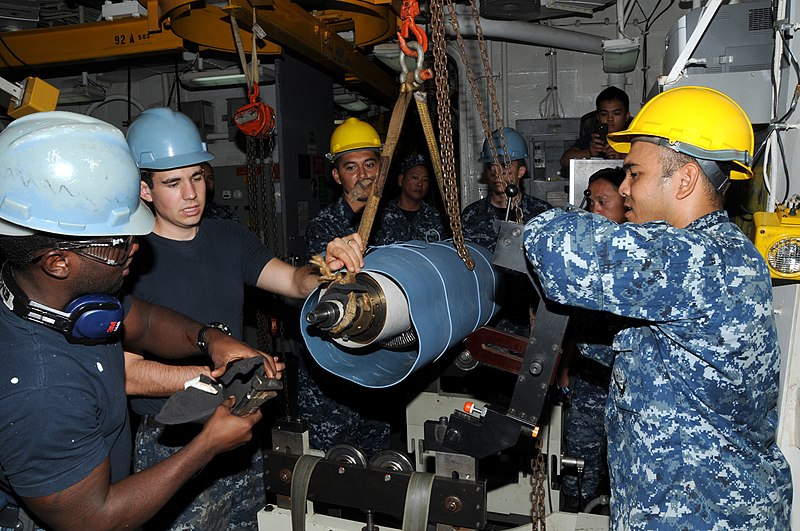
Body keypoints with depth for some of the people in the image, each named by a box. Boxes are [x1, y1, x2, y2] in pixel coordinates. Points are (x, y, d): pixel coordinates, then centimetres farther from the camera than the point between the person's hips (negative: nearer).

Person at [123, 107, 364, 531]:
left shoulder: (229, 237, 4)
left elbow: (295, 281, -5)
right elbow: (128, 373, -18)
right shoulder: (132, 257, -16)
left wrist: (330, 271, -27)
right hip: (173, 445, -6)